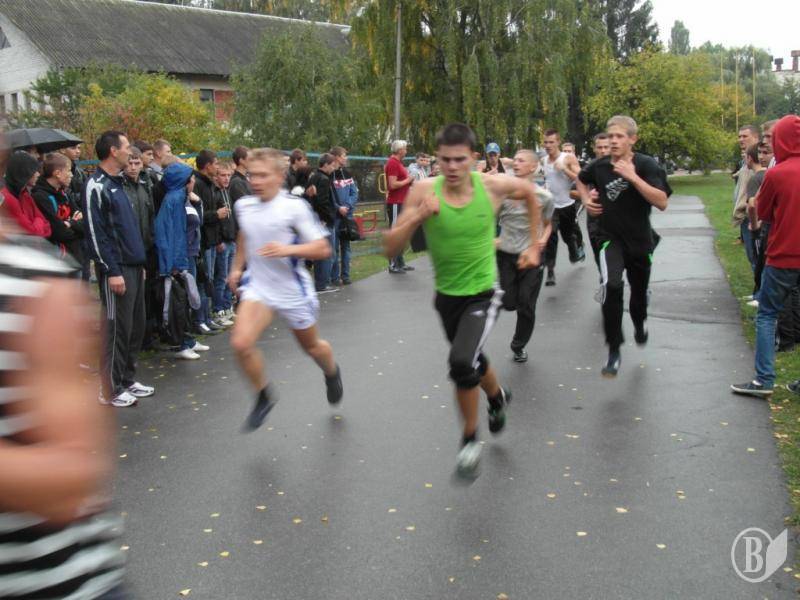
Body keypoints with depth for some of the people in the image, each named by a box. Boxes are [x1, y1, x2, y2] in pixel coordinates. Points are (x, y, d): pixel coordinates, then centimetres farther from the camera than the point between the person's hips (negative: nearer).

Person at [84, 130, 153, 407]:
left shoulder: (117, 183, 17)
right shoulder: (96, 186, -11)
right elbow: (95, 233, -16)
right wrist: (112, 271, -19)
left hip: (134, 266, 9)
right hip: (116, 270, -9)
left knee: (136, 327, 12)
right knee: (117, 328, -3)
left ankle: (127, 380, 24)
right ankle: (111, 390, 7)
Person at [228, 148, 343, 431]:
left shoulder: (294, 206, -18)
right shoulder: (243, 206, -1)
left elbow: (322, 249, -18)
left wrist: (288, 249, -32)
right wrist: (237, 267, 20)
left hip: (293, 290, -3)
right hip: (257, 286, 3)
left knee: (311, 346, 17)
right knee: (241, 343, -20)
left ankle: (332, 372, 54)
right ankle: (264, 395, 5)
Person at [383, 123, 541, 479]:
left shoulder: (493, 186, -16)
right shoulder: (425, 191, -17)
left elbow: (530, 191, 8)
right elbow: (389, 249, -17)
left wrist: (534, 245, 7)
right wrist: (417, 217, -33)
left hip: (484, 293, -3)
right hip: (447, 295, 3)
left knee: (462, 362, -25)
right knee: (472, 361, 24)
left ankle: (470, 437, 0)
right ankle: (498, 396, 59)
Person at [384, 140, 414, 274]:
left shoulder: (398, 162, 16)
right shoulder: (392, 163, -15)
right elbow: (393, 184, -22)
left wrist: (409, 180, 11)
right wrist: (407, 181, -11)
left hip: (401, 202, 10)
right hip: (395, 204, -10)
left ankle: (400, 262, 23)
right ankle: (393, 265, -2)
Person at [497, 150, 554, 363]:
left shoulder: (544, 197, -6)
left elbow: (547, 224, 9)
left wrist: (544, 239, -9)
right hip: (505, 255, 1)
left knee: (526, 307, 3)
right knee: (509, 303, 2)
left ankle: (519, 346, 23)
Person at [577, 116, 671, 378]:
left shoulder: (646, 165, -14)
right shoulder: (599, 166, -5)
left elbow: (662, 202, -26)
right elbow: (581, 179, 20)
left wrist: (632, 177, -31)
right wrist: (586, 200, 2)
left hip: (640, 240, 0)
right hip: (611, 239, 0)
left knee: (639, 291, 19)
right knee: (611, 285, -27)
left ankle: (639, 322, 57)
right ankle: (614, 351, -17)